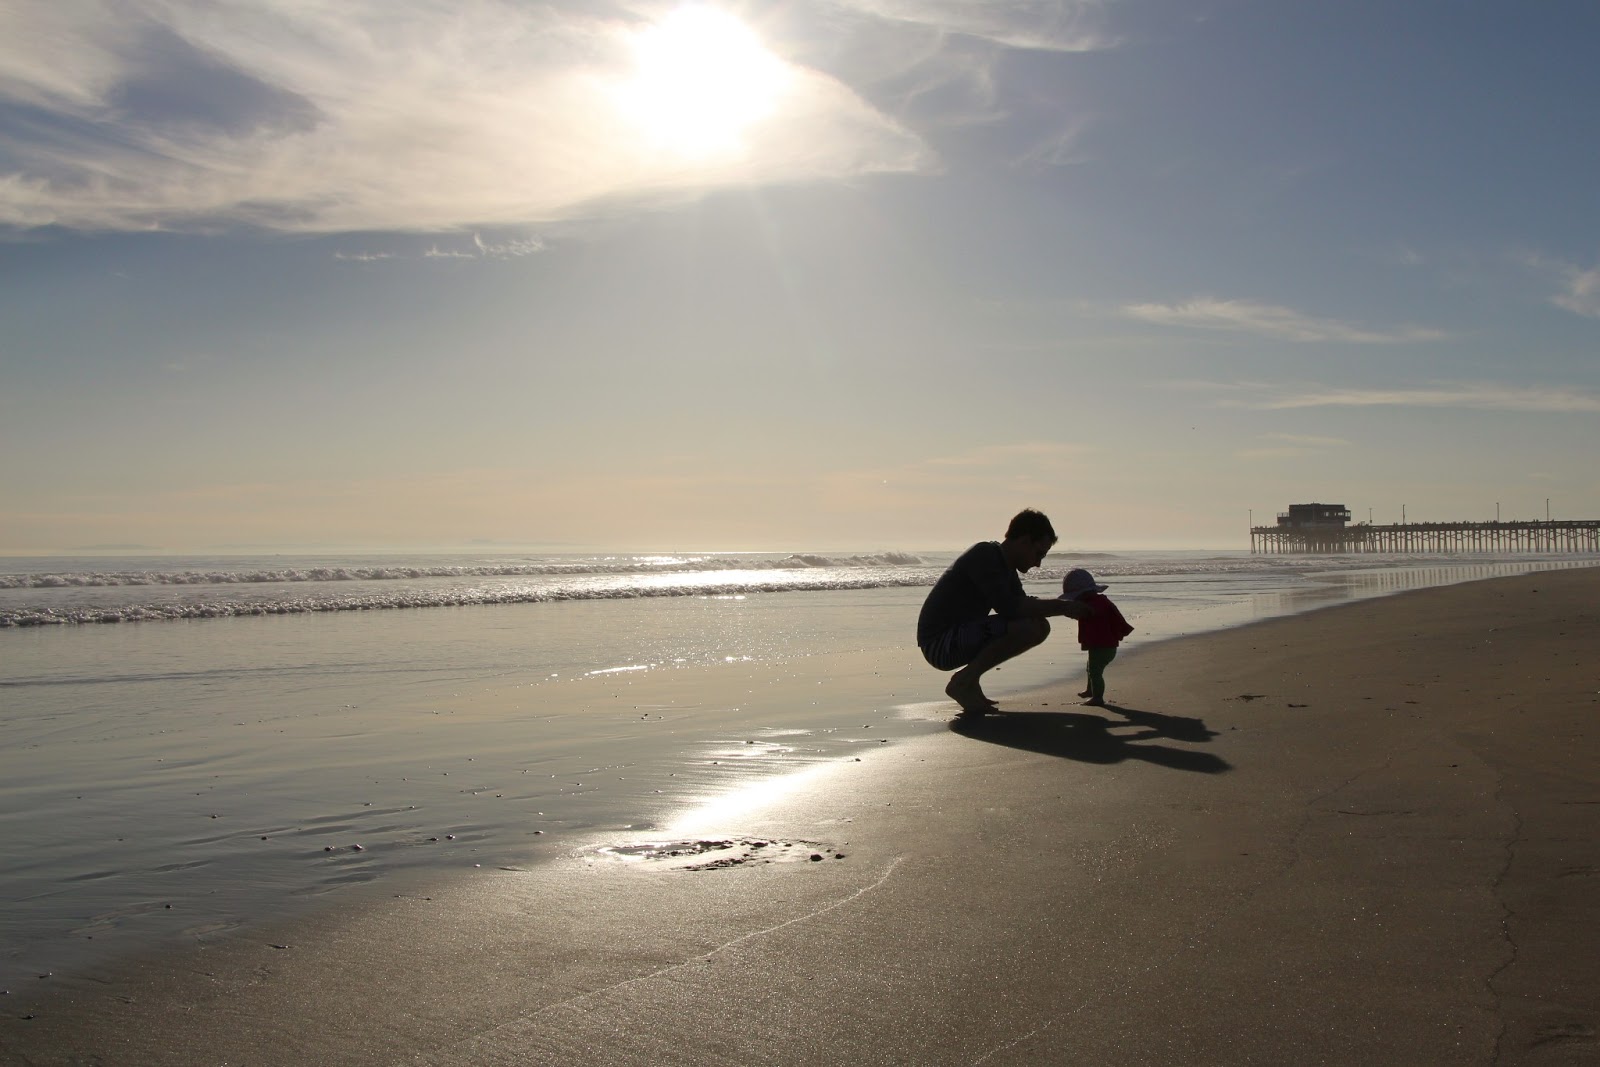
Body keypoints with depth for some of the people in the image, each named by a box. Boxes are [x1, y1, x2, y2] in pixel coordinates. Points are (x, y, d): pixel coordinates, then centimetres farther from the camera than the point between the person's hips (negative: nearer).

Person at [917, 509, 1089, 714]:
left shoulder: (1004, 565, 14)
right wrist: (1062, 607, -20)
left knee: (1039, 625, 9)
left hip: (958, 639, 10)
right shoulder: (985, 555, -16)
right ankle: (964, 682, -10)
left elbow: (1022, 604, 16)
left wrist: (1066, 607, 0)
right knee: (1028, 627, -25)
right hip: (939, 644, -10)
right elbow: (1006, 607, -26)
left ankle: (966, 682, 7)